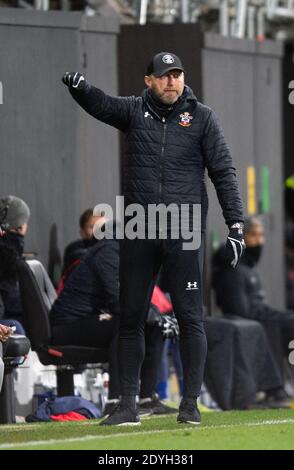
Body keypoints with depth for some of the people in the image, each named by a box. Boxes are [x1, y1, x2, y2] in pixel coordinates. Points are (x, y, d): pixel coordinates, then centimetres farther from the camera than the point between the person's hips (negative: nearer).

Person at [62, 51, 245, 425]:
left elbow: (223, 172, 3)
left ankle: (190, 404, 4)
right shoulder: (134, 111, 8)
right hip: (138, 233, 2)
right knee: (130, 319, 4)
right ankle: (128, 405, 10)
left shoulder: (201, 118, 5)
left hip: (183, 233, -2)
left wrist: (235, 224, -5)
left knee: (189, 318, -2)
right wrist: (78, 86, -33)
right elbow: (99, 104, -10)